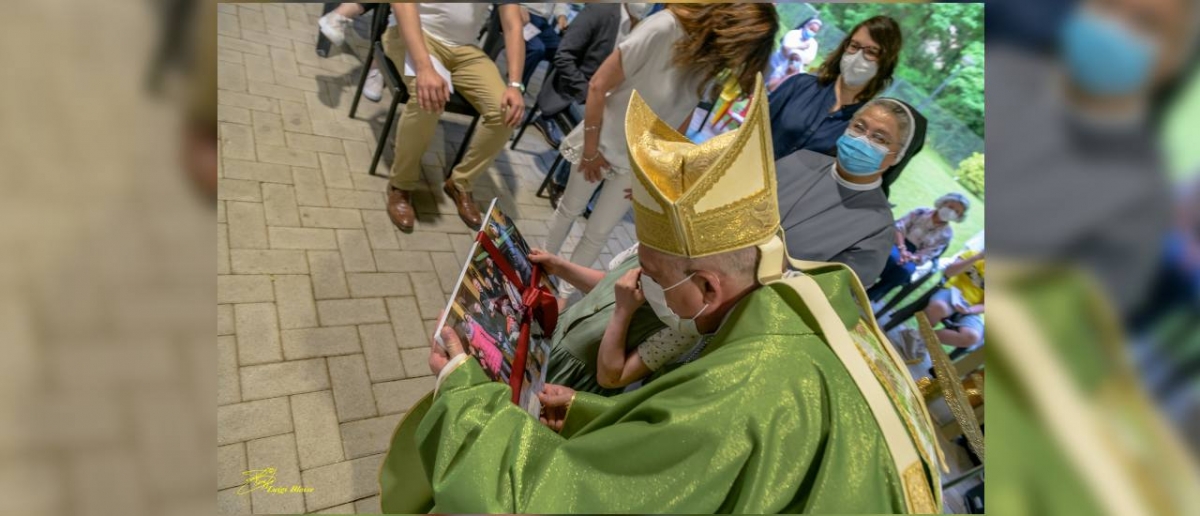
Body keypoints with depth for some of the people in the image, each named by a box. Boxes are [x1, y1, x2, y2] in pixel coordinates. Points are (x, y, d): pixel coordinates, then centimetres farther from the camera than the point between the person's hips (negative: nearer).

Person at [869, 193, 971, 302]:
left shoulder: (946, 234, 7)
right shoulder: (921, 212, 5)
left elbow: (926, 255, -1)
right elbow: (899, 227, -6)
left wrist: (912, 257, -24)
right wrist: (902, 249, -23)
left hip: (913, 258, 1)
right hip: (898, 243, 0)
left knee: (905, 270, -36)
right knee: (892, 257, -38)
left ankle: (868, 296, -36)